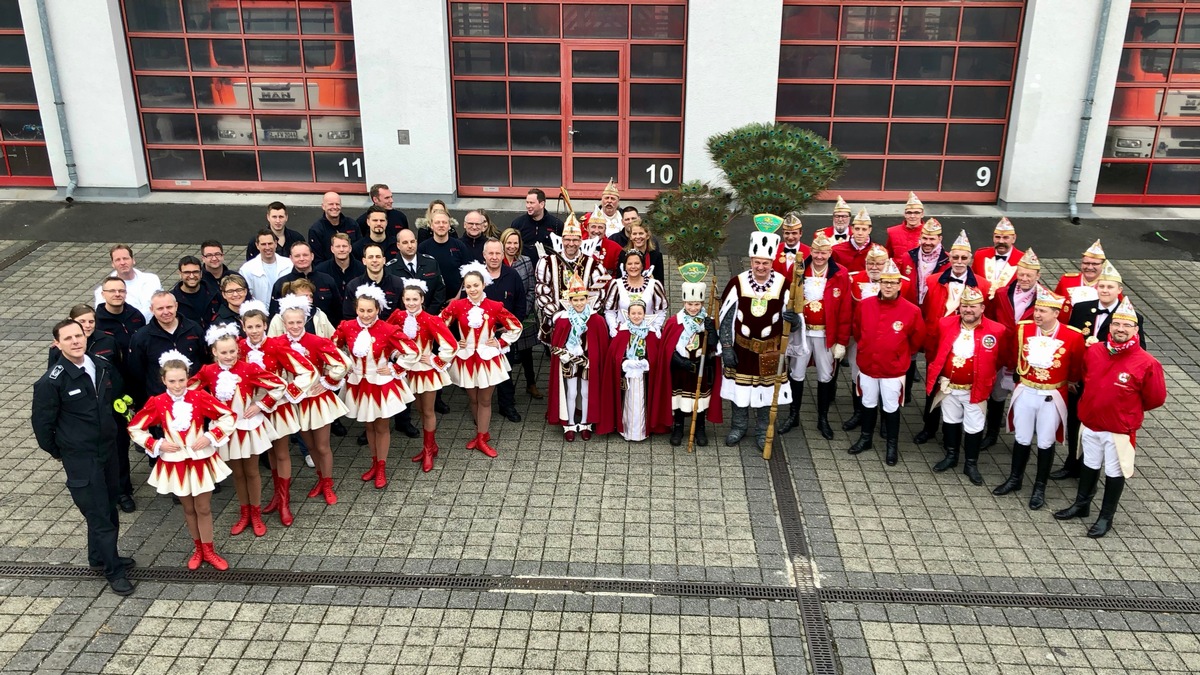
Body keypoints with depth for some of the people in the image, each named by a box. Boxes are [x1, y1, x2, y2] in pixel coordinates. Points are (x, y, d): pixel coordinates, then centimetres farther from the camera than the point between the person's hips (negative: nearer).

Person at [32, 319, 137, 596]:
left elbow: (116, 394, 16)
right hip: (80, 458, -6)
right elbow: (41, 422, -9)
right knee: (98, 514, 0)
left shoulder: (103, 366, -3)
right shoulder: (51, 382, -19)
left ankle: (100, 555, 39)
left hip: (109, 449, 6)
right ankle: (114, 570, 14)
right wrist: (58, 451, 1)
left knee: (109, 506, 18)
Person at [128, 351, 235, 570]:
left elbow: (228, 416, -5)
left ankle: (208, 551, 23)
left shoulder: (199, 397, -12)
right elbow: (134, 428, 1)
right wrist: (156, 444, -9)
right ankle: (198, 549, 33)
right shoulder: (156, 403, -10)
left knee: (203, 508, 9)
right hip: (175, 463, 1)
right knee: (188, 508, 16)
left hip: (201, 460, -1)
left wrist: (211, 437, -15)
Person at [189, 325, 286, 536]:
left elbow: (279, 385, -14)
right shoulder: (207, 371, -10)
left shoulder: (249, 368, -17)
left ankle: (256, 515, 26)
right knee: (237, 473, 15)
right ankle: (244, 515, 30)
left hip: (248, 426, -2)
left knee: (251, 471, 11)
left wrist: (260, 406, -13)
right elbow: (189, 390, 3)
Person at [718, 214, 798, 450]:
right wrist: (726, 348, -6)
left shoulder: (784, 285, -11)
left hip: (770, 351, 0)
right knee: (739, 389, 12)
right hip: (741, 349, 0)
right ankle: (738, 427, 33)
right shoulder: (737, 283, -10)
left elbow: (794, 321, -6)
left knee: (767, 391, 11)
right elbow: (725, 318, -3)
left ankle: (763, 431, 30)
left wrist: (794, 319, -31)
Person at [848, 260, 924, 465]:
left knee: (891, 408, 10)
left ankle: (892, 446, 25)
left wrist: (902, 355, 11)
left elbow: (918, 338, 3)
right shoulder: (864, 305, -8)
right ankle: (865, 439, 36)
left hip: (893, 371, -2)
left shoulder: (911, 311, -14)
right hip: (867, 366, 3)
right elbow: (857, 329, 12)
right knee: (868, 404, 19)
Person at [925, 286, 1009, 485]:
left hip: (975, 389, -2)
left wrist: (986, 373, 4)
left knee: (974, 426, 8)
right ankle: (951, 456, 38)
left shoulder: (996, 331, -16)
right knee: (950, 420, 19)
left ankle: (971, 464, 25)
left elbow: (1004, 357, 0)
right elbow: (931, 347, 8)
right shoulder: (944, 324, -10)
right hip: (948, 386, 3)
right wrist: (938, 368, 11)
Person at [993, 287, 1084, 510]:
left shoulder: (1073, 337, -16)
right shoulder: (1022, 328, -9)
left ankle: (1040, 488, 23)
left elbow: (1077, 367, 1)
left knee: (1046, 443, 10)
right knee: (1022, 438, 15)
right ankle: (1015, 479, 32)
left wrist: (1071, 382, 11)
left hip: (1052, 396, -2)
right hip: (1025, 392, 2)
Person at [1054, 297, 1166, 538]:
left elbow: (1155, 399, -8)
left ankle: (1106, 517, 29)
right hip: (1090, 423, 4)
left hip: (1120, 430, -4)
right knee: (1089, 464, 22)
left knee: (1115, 472, 12)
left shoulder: (1147, 364, -20)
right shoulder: (1093, 351, -7)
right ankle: (1081, 505, 41)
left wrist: (1129, 410, 4)